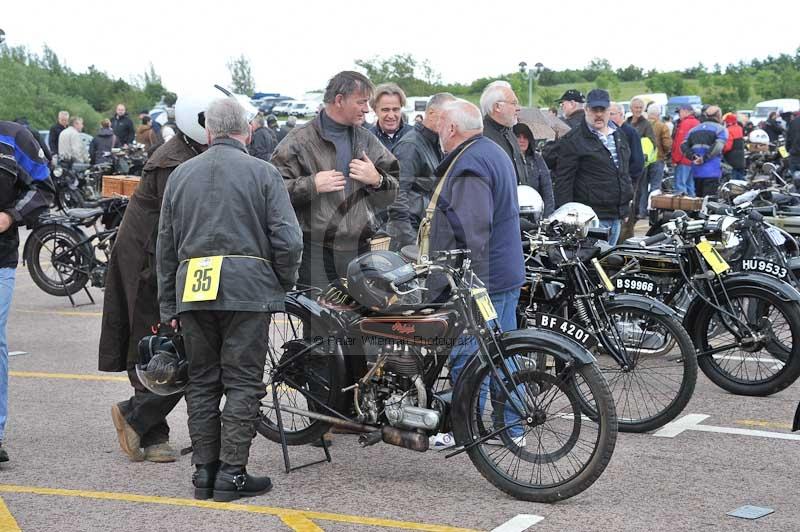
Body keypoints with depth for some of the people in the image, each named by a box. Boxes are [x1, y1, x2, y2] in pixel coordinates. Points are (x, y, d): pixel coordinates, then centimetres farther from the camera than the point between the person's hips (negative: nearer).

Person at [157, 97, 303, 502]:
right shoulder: (263, 173, 1)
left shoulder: (181, 174, 14)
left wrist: (169, 305, 20)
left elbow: (165, 245, 15)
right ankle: (231, 474, 0)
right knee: (242, 381, 1)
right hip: (247, 286, -4)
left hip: (191, 287, 4)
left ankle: (204, 471, 14)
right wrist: (285, 283, 10)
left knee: (201, 381, 11)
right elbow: (287, 238, -7)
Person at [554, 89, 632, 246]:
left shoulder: (618, 134, 15)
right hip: (592, 217, -7)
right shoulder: (574, 140, -8)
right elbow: (563, 180, -11)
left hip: (617, 215, 8)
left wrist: (628, 196, 23)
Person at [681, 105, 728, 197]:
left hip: (696, 171, 5)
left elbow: (684, 145, 4)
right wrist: (704, 158, -15)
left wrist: (693, 157, -6)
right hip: (712, 172, -5)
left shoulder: (694, 129, 17)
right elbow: (717, 147, -18)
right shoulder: (720, 129, 0)